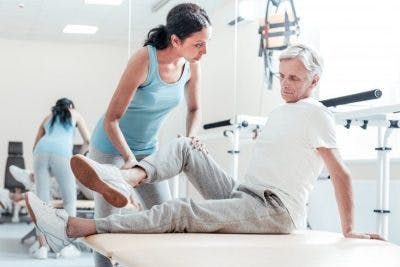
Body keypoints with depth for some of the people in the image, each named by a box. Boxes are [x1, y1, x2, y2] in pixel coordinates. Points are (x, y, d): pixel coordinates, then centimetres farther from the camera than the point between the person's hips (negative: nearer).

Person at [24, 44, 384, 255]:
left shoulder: (315, 115, -5)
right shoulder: (279, 112, 21)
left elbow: (341, 174, -8)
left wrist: (349, 230, -9)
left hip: (274, 210, -9)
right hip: (242, 196, 9)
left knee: (181, 212, -26)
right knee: (184, 146, 1)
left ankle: (74, 228, -35)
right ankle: (125, 179, -28)